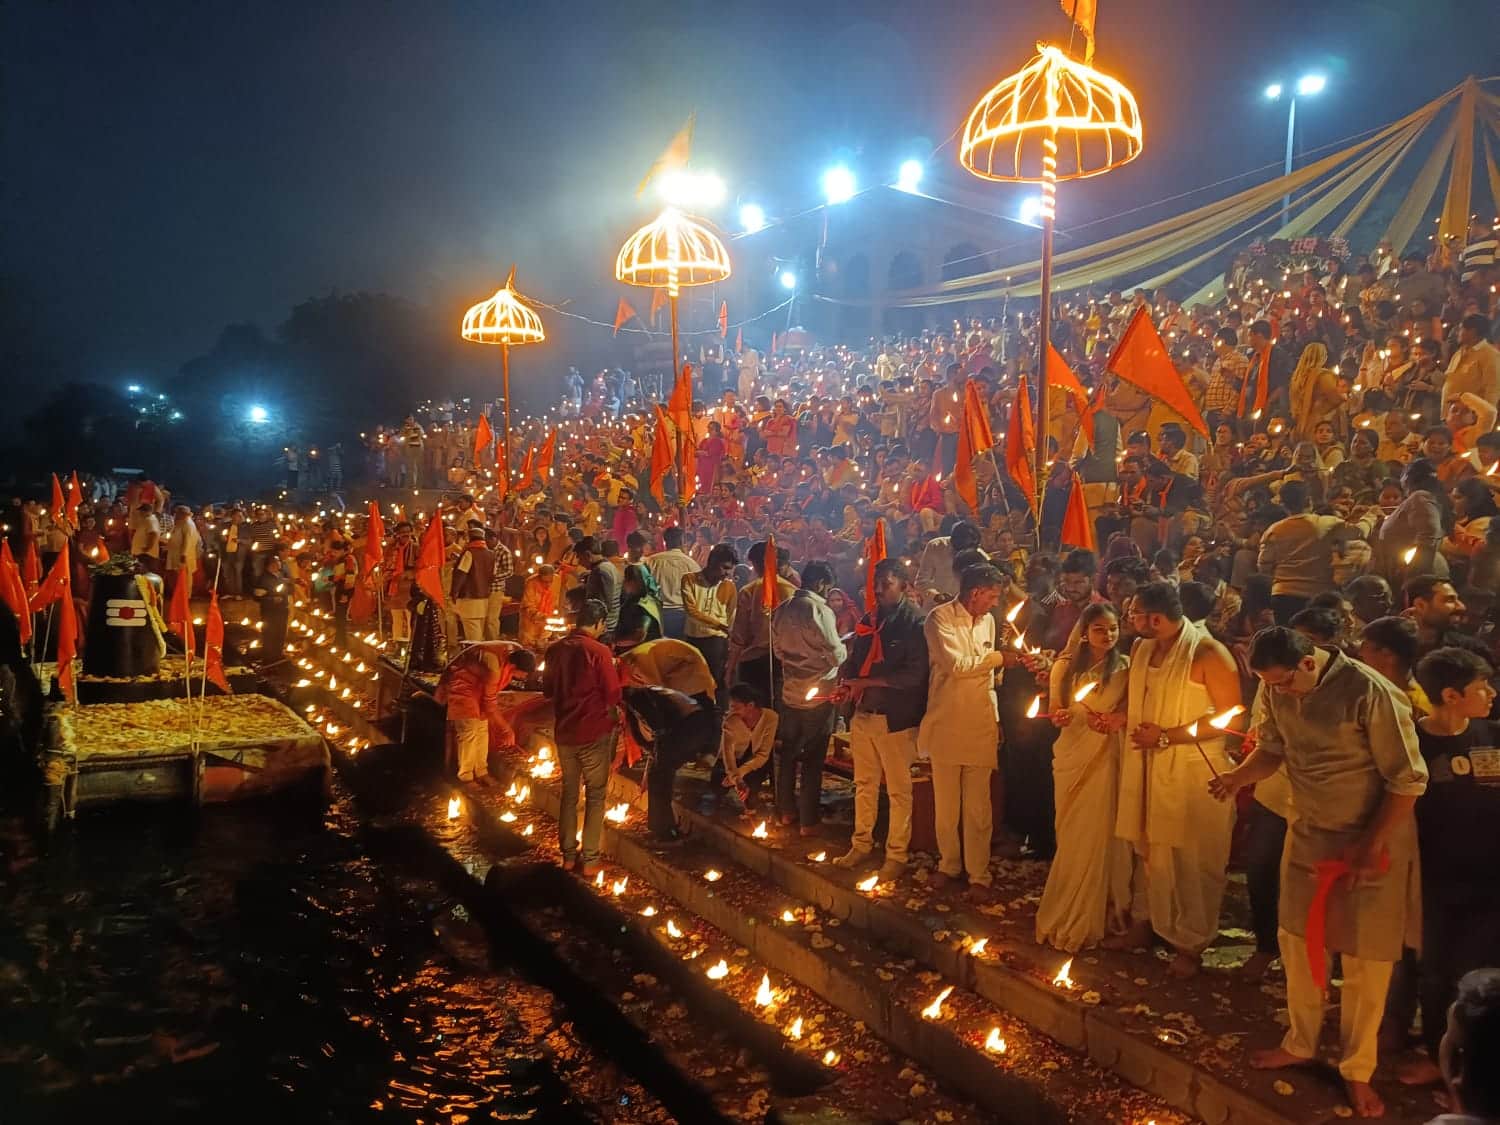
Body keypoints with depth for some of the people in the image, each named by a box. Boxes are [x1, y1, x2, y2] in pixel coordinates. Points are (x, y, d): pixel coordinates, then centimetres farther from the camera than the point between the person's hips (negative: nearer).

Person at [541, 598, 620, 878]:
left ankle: (568, 854, 24)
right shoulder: (599, 652, -16)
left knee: (569, 792, 17)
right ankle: (590, 860, 8)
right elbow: (614, 696, -13)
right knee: (595, 795, 6)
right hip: (594, 732, -5)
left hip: (564, 731, 5)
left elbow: (547, 690, 11)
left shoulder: (556, 649, 0)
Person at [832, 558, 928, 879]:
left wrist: (866, 683, -17)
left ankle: (896, 855, 13)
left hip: (896, 718, -6)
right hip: (863, 713, 7)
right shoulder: (871, 620, 11)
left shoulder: (914, 623, -10)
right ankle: (861, 844, 29)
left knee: (898, 789, 3)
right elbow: (855, 660, 18)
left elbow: (914, 674, -17)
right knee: (864, 783, 16)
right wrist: (847, 683, -4)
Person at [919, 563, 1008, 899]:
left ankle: (978, 873, 14)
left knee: (978, 806, 4)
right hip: (946, 724, -3)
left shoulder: (987, 620, 10)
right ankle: (949, 864, 26)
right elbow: (956, 665, -20)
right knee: (945, 803, 9)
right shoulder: (939, 618, -9)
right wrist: (998, 657, -11)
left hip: (980, 724, 3)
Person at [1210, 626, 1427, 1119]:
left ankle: (1357, 1070, 24)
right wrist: (1238, 775, -14)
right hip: (1308, 834, 6)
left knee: (1365, 959, 6)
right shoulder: (1277, 690, -8)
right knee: (1297, 940, 15)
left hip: (1374, 840, -5)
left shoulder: (1371, 693, -26)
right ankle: (1300, 1043, 36)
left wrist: (1371, 847, -17)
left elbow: (1408, 779, -19)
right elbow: (1272, 749, 7)